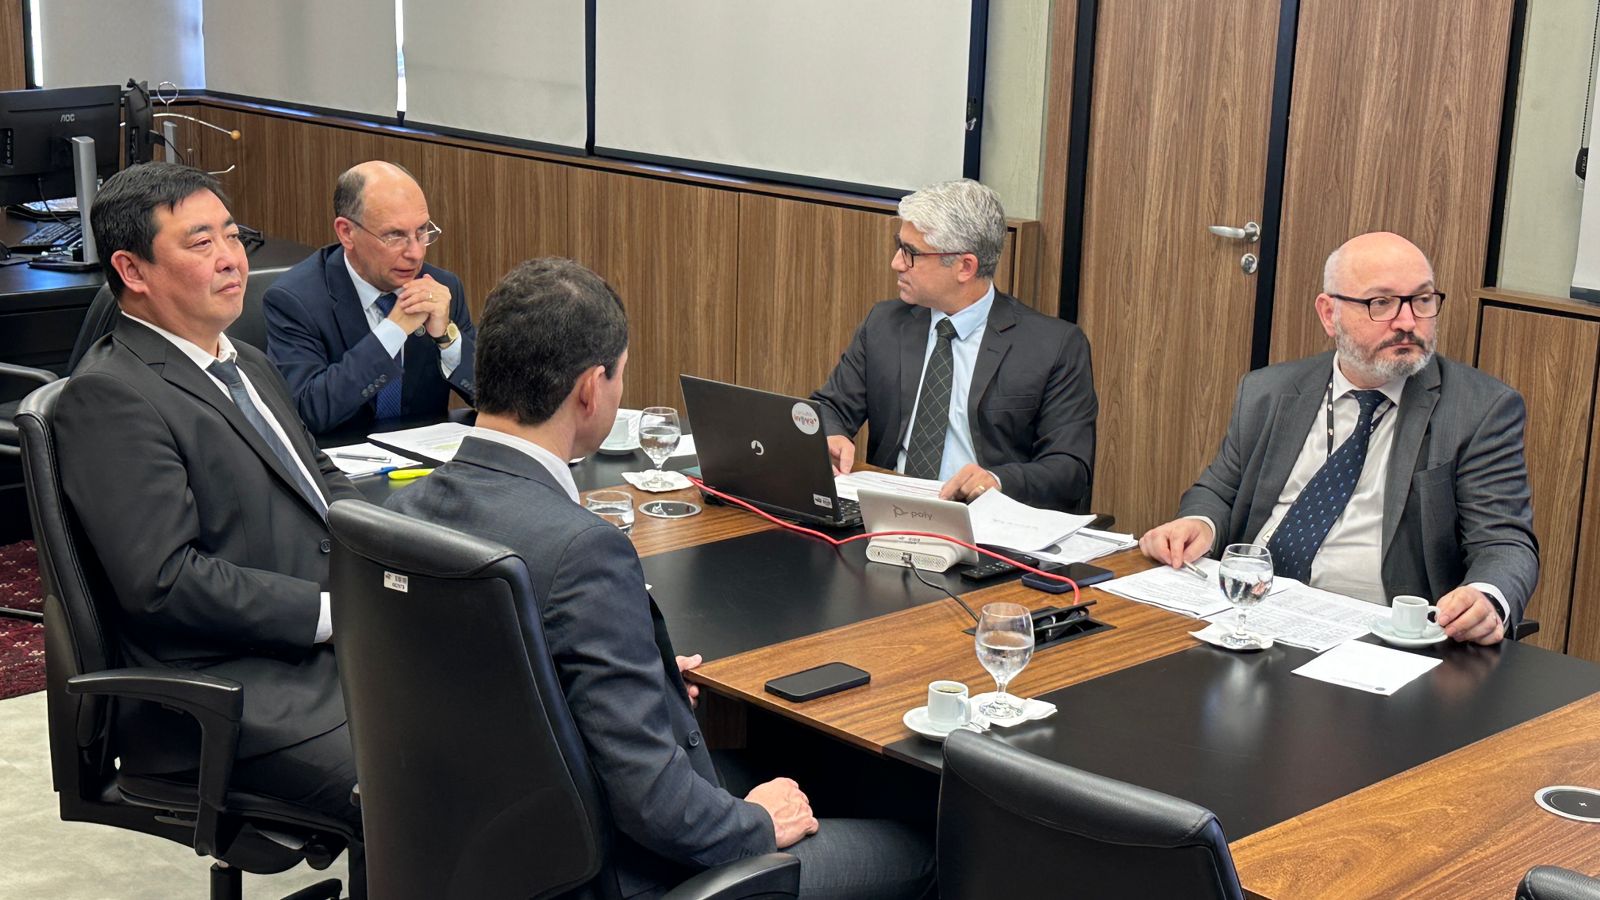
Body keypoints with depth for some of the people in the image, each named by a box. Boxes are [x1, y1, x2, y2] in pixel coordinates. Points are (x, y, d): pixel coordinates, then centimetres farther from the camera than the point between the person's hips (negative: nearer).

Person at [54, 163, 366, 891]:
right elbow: (163, 581, -18)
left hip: (333, 644, 9)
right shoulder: (109, 397, -11)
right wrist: (332, 609, -18)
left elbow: (327, 488, 25)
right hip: (235, 691, -9)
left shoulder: (246, 365, 19)